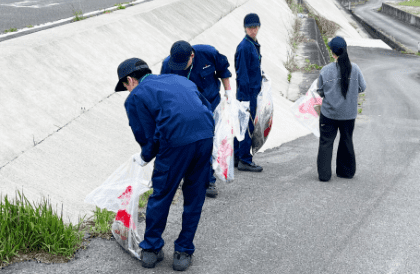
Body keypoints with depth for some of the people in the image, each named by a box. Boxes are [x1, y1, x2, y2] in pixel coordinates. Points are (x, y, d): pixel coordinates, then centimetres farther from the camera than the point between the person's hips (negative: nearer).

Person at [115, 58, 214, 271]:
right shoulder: (179, 79, 28)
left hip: (176, 141, -5)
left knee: (161, 195, 14)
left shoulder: (135, 97, 11)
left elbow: (147, 138, 8)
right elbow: (206, 107, 23)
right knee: (194, 197, 17)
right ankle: (184, 252, 27)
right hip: (206, 135, 5)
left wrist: (143, 158, 28)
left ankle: (151, 250, 28)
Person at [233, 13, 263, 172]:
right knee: (248, 126, -4)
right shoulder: (244, 47, -16)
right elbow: (242, 74, -18)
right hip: (247, 92, -9)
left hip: (252, 91, 9)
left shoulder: (254, 44, 13)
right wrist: (246, 96, -19)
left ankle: (236, 157, 22)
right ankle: (245, 161, 3)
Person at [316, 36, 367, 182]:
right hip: (349, 114, 2)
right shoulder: (355, 69, -8)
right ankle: (346, 171, 28)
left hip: (329, 113, -2)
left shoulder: (326, 70, -13)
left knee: (326, 142, 7)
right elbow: (362, 87, 2)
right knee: (347, 141, 18)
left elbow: (321, 92, -3)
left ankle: (324, 174, 4)